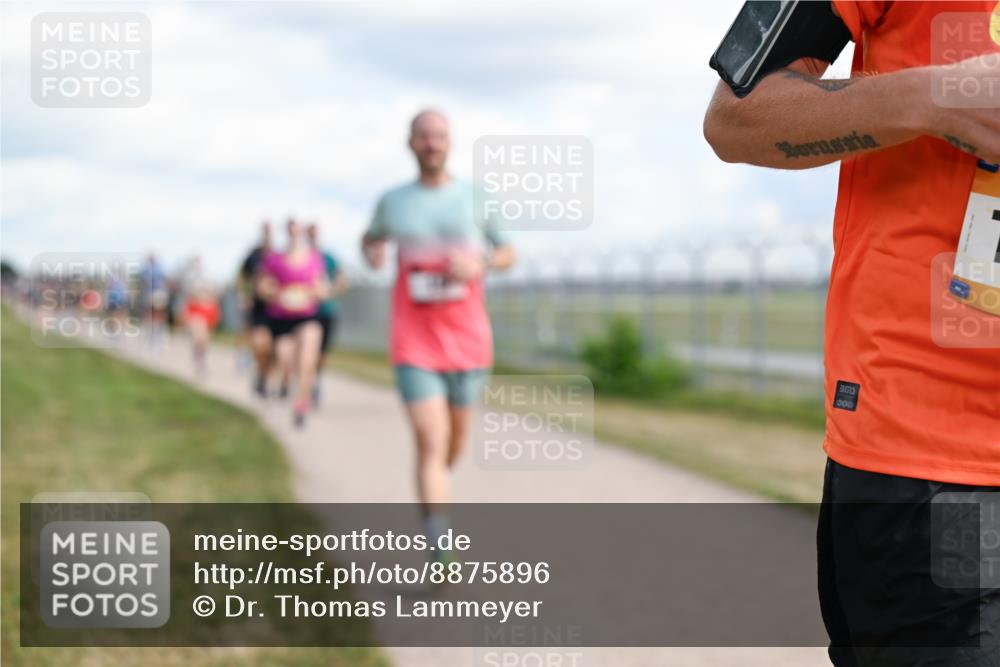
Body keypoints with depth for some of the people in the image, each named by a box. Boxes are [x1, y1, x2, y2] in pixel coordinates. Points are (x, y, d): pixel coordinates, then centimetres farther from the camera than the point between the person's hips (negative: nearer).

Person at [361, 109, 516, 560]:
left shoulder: (475, 198, 2)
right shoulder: (393, 202, 5)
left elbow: (508, 253, 10)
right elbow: (372, 239, 25)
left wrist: (479, 263, -12)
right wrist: (372, 252, 1)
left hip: (467, 340, 1)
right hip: (414, 342, -1)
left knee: (454, 440, 13)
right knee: (431, 441, -13)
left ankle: (433, 489, 48)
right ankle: (440, 554, -15)